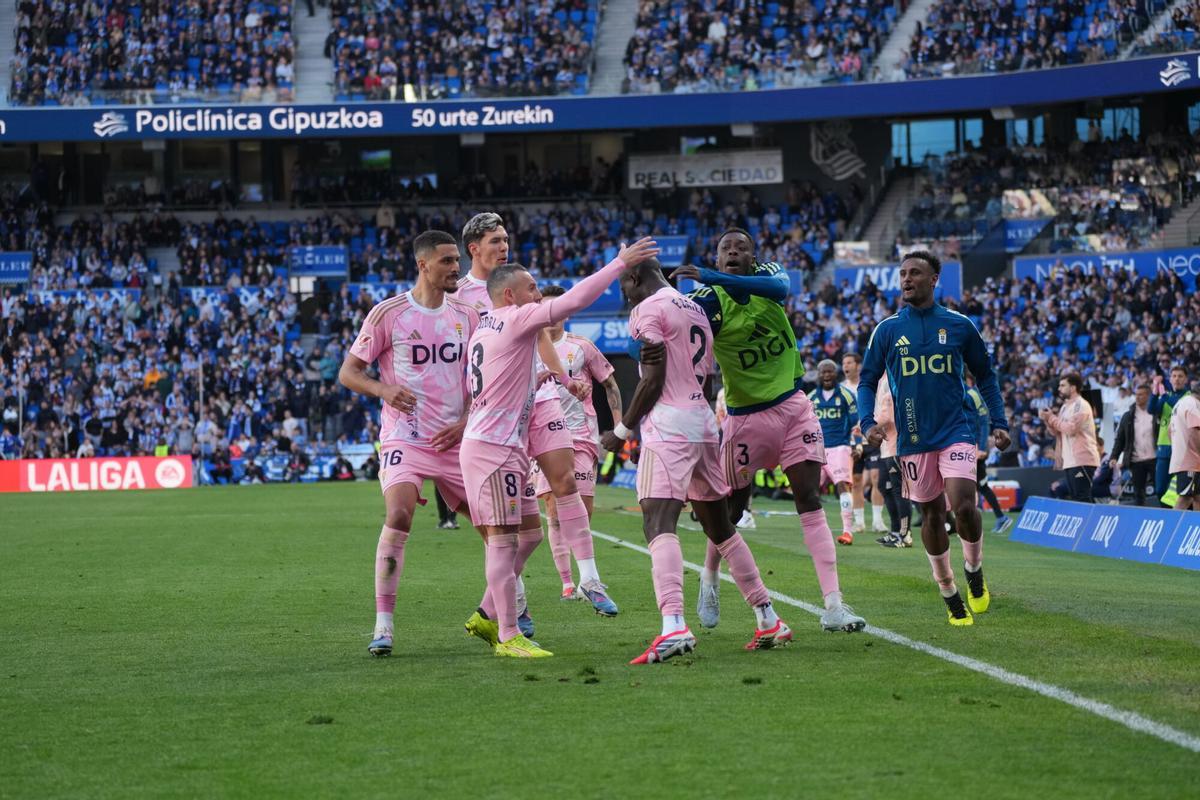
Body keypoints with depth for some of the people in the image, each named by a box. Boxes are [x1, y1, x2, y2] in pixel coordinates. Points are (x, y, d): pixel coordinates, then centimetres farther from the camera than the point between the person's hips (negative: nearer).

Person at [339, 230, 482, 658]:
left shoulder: (465, 315, 8)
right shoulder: (388, 314, -4)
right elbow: (348, 372, 0)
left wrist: (465, 423, -1)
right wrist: (383, 389, -20)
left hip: (455, 440, 4)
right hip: (404, 437, -4)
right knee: (398, 517, -24)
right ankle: (383, 626, -20)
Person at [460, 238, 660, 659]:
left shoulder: (483, 332, 18)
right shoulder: (514, 320, -11)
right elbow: (573, 301, -19)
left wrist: (536, 378, 21)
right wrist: (621, 262, -14)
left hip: (506, 446, 10)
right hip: (493, 446, -10)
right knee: (503, 538, -8)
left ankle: (486, 617, 19)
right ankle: (507, 636, -8)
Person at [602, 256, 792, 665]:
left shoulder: (649, 309, -5)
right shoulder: (696, 310, 21)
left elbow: (654, 379, -12)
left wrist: (622, 430, -4)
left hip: (668, 424, -9)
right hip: (703, 422, 9)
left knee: (659, 524, -18)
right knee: (720, 527, 19)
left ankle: (674, 627, -36)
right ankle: (768, 620, 22)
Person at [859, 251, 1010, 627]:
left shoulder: (959, 325, 3)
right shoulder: (887, 330, 3)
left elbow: (985, 375, 13)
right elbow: (867, 381, 8)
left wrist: (999, 422, 6)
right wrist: (867, 421, -9)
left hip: (957, 430, -2)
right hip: (913, 438, 2)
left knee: (963, 505, -18)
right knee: (931, 514, 6)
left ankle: (974, 572, 8)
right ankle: (949, 595, 19)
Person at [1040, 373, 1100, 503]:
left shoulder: (1081, 405, -8)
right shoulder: (1065, 406, 19)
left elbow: (1071, 429, -18)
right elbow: (1058, 432, 19)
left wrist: (1051, 418, -7)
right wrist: (1047, 419, 2)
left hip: (1082, 460, -9)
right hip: (1069, 461, 9)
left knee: (1082, 498, -13)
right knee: (1075, 497, 8)